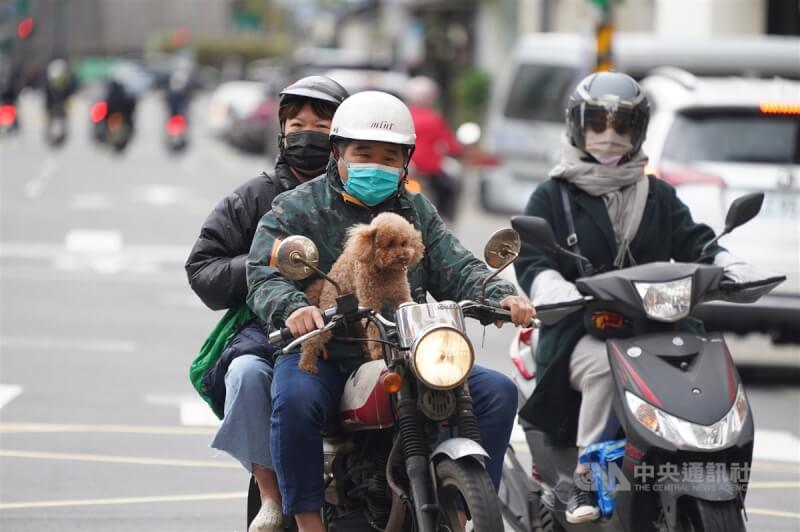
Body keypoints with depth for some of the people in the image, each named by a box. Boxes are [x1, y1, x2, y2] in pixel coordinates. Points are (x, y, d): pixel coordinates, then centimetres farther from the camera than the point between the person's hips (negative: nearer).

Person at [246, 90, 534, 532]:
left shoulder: (417, 211, 19)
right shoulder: (295, 210, 4)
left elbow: (456, 269, 10)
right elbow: (264, 276, -9)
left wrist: (502, 296, -12)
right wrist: (292, 308, -32)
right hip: (322, 358, -4)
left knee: (497, 391, -11)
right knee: (295, 399, -37)